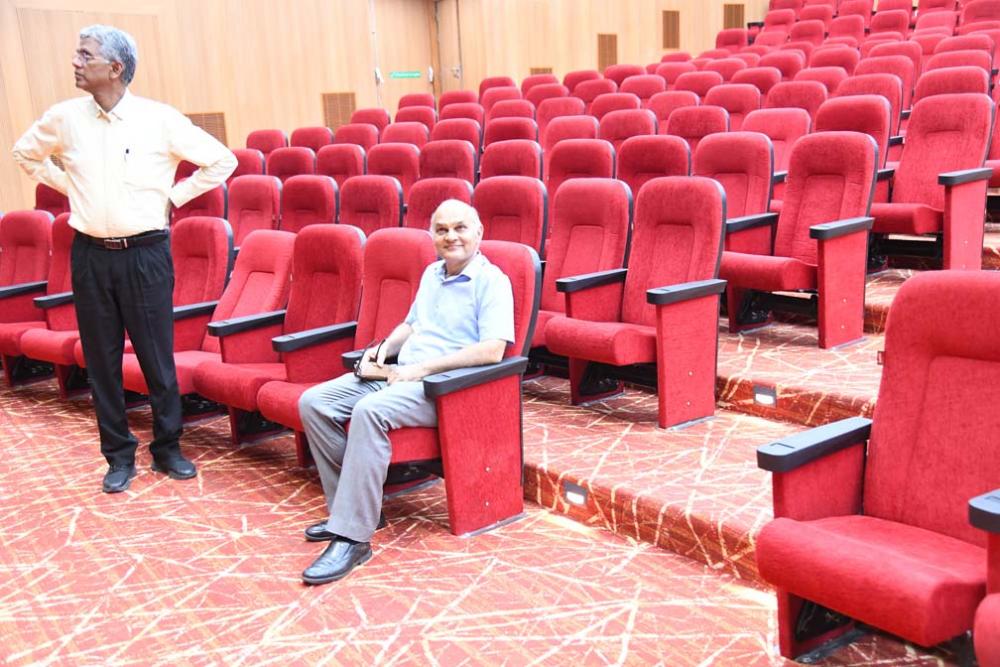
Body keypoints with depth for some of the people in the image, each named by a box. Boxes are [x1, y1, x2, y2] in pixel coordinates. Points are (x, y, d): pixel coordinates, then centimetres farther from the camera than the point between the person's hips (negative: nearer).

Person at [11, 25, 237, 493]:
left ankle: (167, 447, 21)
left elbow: (222, 161, -1)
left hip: (145, 253, -3)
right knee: (101, 359, 8)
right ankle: (119, 455, 21)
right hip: (90, 255, 3)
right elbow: (26, 153, 21)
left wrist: (174, 196, -1)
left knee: (157, 356, 4)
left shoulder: (160, 119, -8)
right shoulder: (64, 118, 1)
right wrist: (69, 186, 10)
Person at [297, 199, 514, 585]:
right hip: (396, 374, 9)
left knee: (369, 410, -36)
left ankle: (353, 537, -30)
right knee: (313, 402, -8)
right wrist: (385, 346, 9)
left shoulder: (492, 281, -7)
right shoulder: (432, 273, 19)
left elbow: (493, 350, -20)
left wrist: (422, 368, -20)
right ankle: (346, 508, -1)